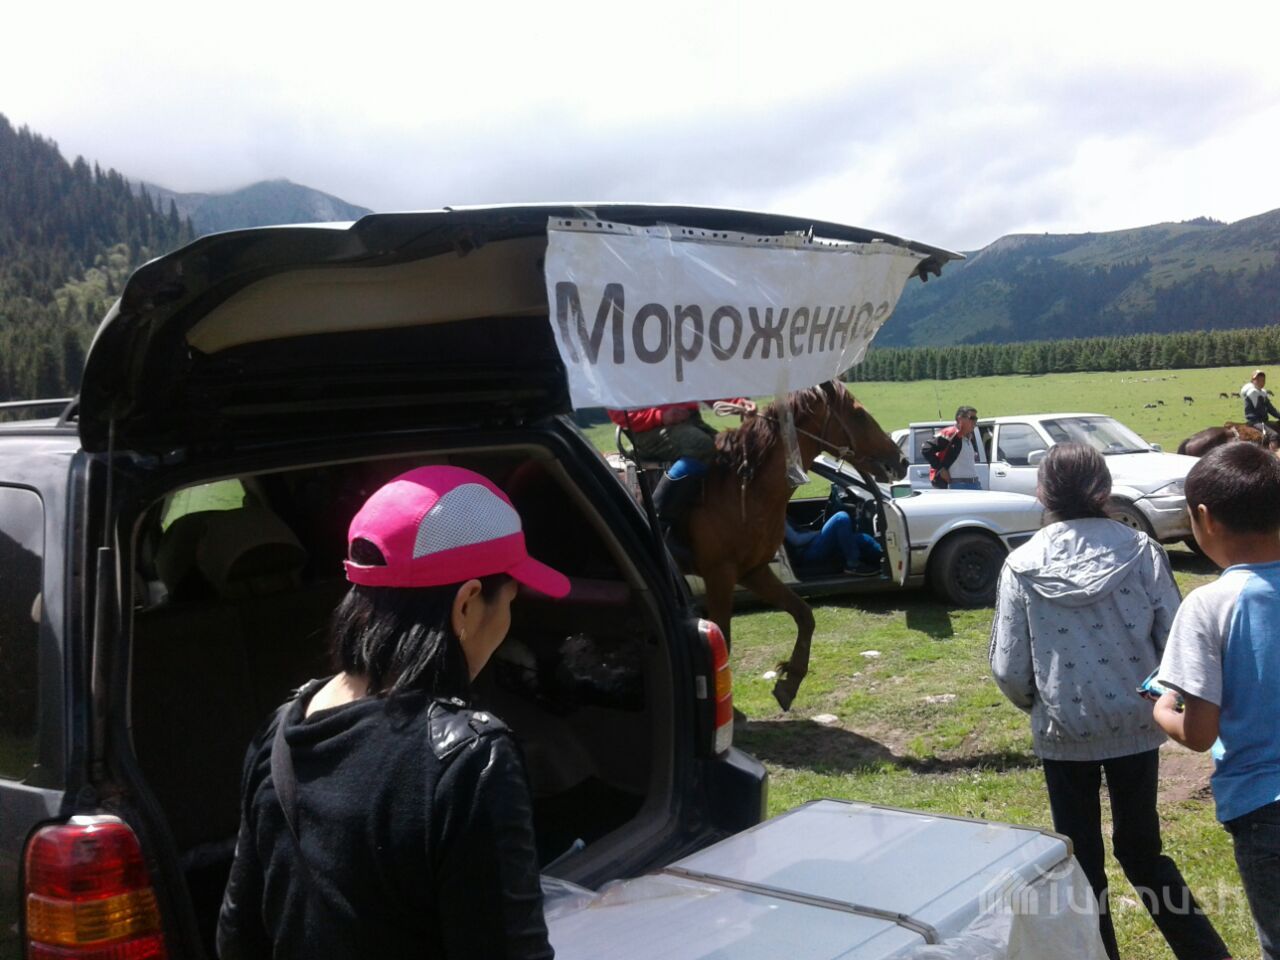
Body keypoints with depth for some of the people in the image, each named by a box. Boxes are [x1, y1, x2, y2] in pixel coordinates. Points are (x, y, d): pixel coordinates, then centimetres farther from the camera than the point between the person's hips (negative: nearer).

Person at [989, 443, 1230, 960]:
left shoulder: (1022, 566, -10)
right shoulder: (1140, 550, -9)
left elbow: (1009, 670, -8)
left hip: (1064, 730, -1)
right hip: (1135, 724, 2)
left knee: (1081, 858, 15)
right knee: (1142, 846, 19)